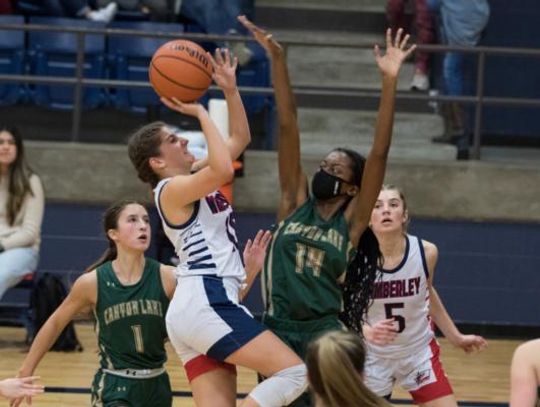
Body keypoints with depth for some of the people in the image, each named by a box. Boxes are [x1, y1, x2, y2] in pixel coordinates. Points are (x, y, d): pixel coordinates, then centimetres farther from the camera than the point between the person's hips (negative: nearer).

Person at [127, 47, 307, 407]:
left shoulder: (195, 176, 20)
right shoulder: (172, 189, -7)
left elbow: (240, 138, 28)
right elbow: (224, 170, -26)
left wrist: (231, 89, 15)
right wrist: (200, 112, -16)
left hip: (199, 306, 10)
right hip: (205, 303, -10)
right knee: (294, 372, -16)